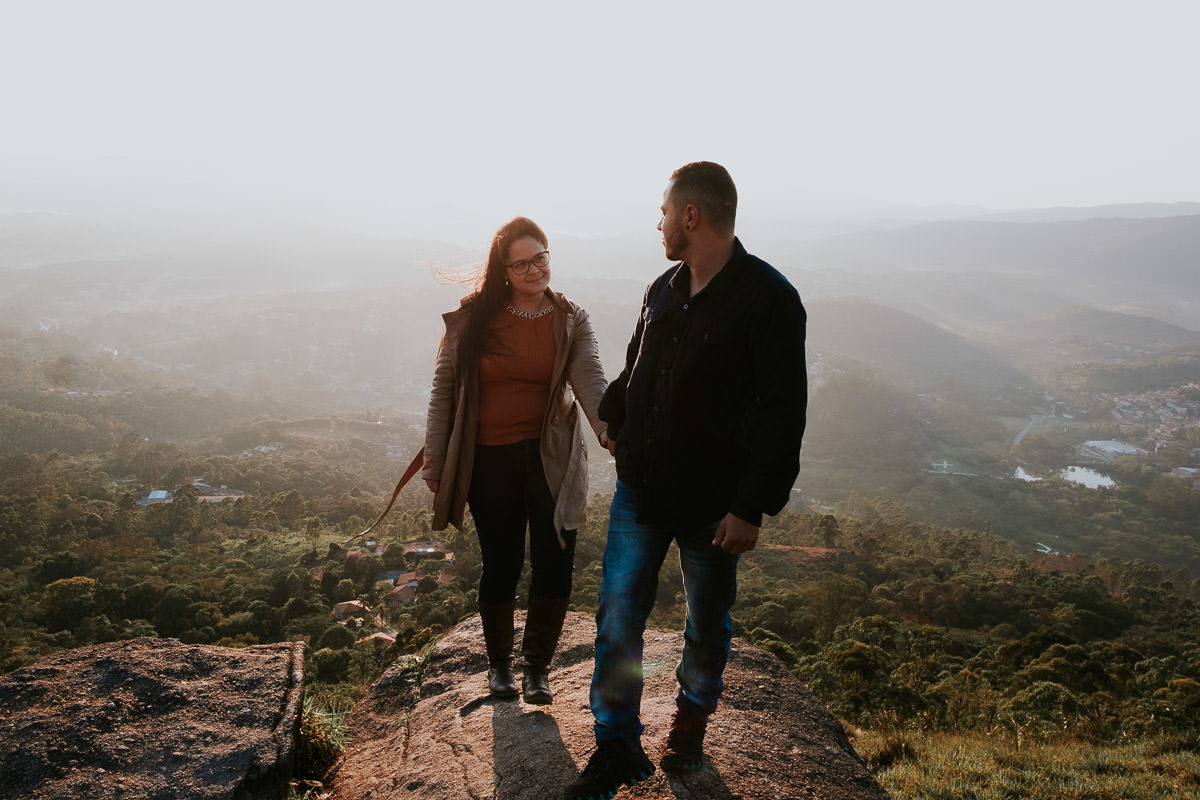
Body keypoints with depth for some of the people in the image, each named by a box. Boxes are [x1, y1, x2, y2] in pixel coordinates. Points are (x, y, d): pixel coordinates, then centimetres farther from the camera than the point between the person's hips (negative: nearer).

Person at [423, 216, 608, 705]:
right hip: (490, 463, 0)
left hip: (550, 460, 0)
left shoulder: (570, 321, 1)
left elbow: (590, 381, -15)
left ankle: (537, 666, 22)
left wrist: (608, 428, -34)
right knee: (501, 567, 8)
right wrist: (434, 458, 2)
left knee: (554, 566, -3)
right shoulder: (473, 319, 0)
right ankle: (499, 664, 33)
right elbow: (443, 390, 5)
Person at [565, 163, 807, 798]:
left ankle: (691, 722, 41)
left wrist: (753, 507, -18)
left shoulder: (767, 298, -13)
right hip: (640, 488, 5)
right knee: (617, 617, 4)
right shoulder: (663, 290, 7)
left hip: (714, 503, -4)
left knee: (707, 625, 15)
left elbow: (783, 412, -16)